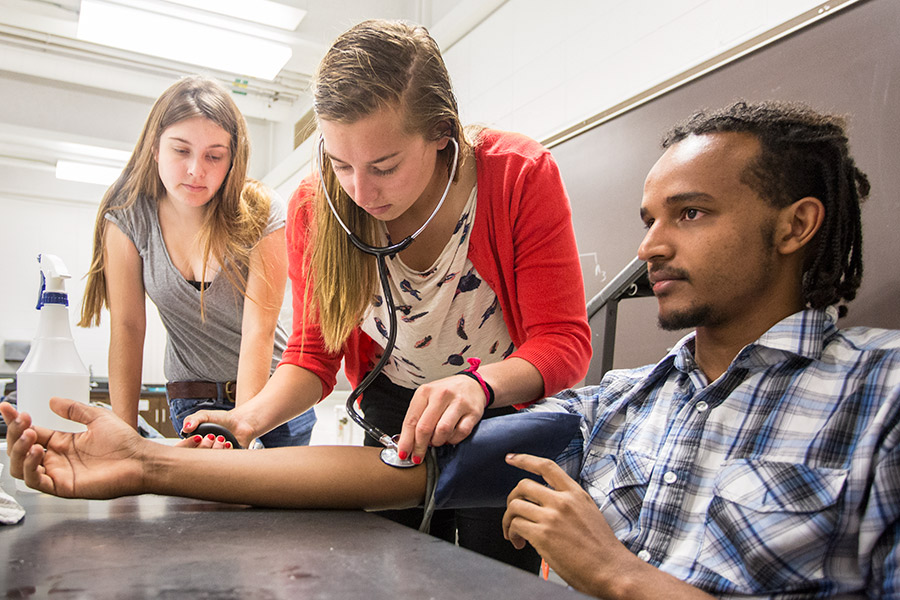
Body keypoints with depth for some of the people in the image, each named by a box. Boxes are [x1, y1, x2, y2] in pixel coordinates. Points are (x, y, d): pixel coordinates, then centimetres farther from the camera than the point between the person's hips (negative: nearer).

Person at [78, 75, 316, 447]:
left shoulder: (261, 214, -16)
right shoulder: (126, 216, -9)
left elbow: (259, 330, -21)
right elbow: (127, 327, -8)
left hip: (270, 389, -1)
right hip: (190, 401, 2)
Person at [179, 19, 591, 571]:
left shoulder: (522, 175, -24)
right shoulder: (316, 206, -16)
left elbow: (564, 343, -23)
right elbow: (314, 354, -8)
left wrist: (480, 384, -44)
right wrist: (249, 420, -28)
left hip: (508, 410, -1)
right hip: (393, 419, 2)